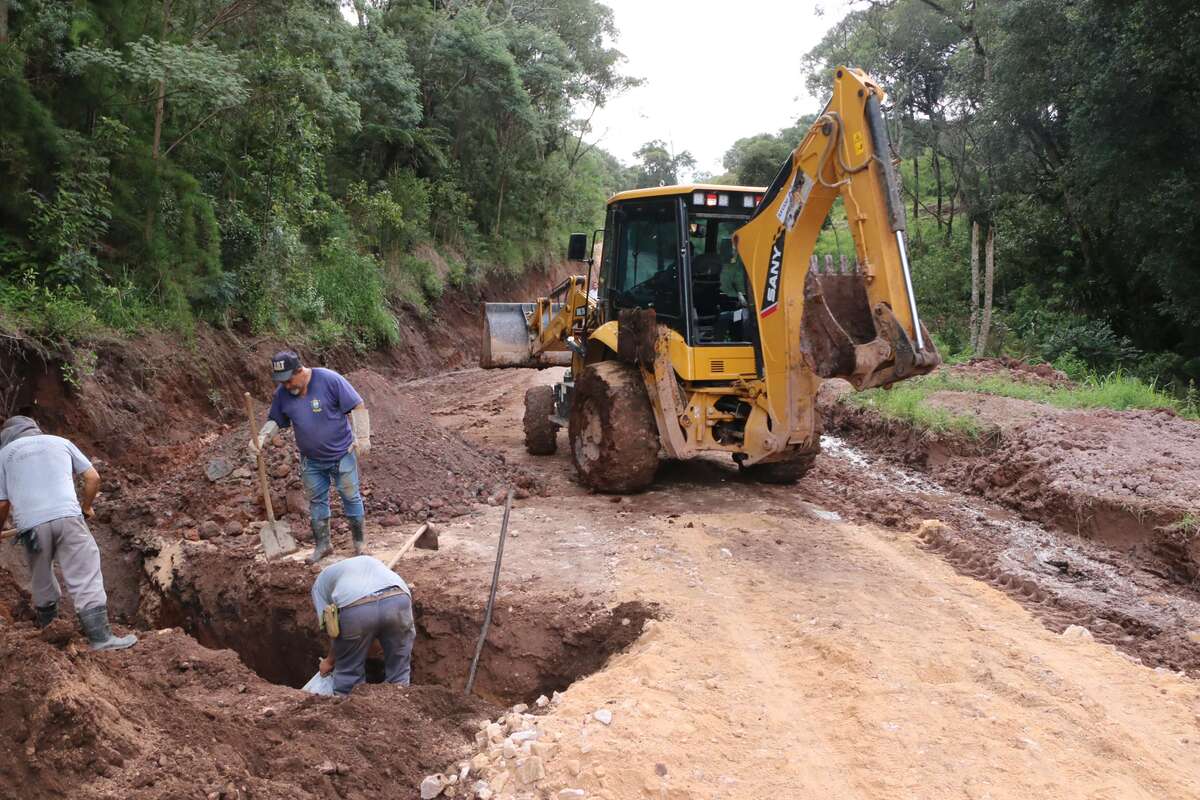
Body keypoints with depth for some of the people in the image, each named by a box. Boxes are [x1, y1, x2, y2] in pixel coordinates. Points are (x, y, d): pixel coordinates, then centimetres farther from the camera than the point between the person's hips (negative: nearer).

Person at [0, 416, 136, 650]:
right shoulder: (59, 442, 21)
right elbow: (93, 477, 17)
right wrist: (86, 506, 32)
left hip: (30, 523, 1)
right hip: (66, 517, -1)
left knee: (41, 580, 22)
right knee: (86, 578, 0)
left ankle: (48, 625, 39)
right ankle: (99, 636, -4)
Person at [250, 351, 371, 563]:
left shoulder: (330, 380, -20)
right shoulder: (282, 393, -5)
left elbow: (357, 407, -17)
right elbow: (275, 420, 8)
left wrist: (363, 437, -20)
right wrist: (262, 436, -12)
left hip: (342, 455, -4)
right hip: (311, 460, 4)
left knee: (350, 497, 7)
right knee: (316, 500, 13)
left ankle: (359, 541, 24)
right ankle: (322, 544, 28)